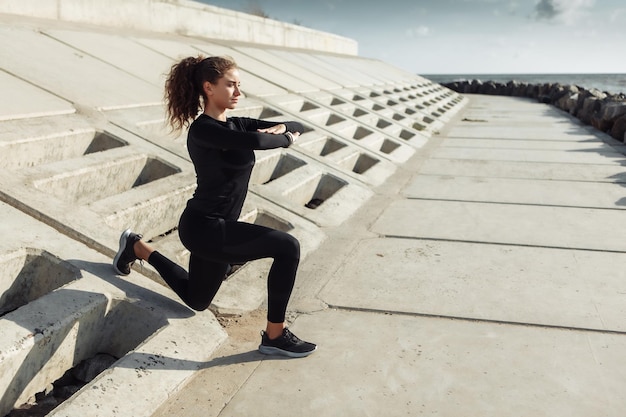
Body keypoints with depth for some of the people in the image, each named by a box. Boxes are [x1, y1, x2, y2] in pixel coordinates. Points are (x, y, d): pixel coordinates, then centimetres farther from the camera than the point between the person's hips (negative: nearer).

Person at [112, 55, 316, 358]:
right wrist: (284, 139, -17)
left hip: (215, 228, 9)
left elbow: (296, 127, 9)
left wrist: (281, 127, -13)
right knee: (287, 247, -21)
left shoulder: (234, 125, 7)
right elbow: (255, 141, -37)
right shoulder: (203, 129, -18)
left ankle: (137, 247, 40)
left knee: (196, 299, 29)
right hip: (204, 228, -9)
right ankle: (275, 336, -8)